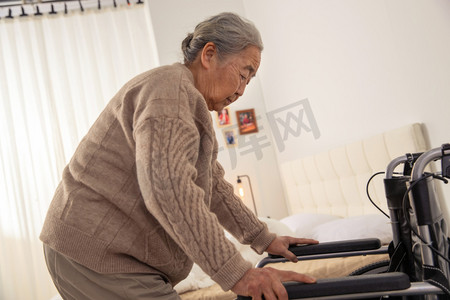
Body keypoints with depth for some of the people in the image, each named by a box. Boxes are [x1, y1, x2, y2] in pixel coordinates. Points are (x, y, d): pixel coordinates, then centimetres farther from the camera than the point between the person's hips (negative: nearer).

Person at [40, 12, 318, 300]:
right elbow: (166, 186, -31)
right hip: (96, 256, -11)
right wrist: (235, 272, -33)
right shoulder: (169, 86, -16)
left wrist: (264, 239, 19)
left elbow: (212, 186, 22)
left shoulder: (193, 108, 19)